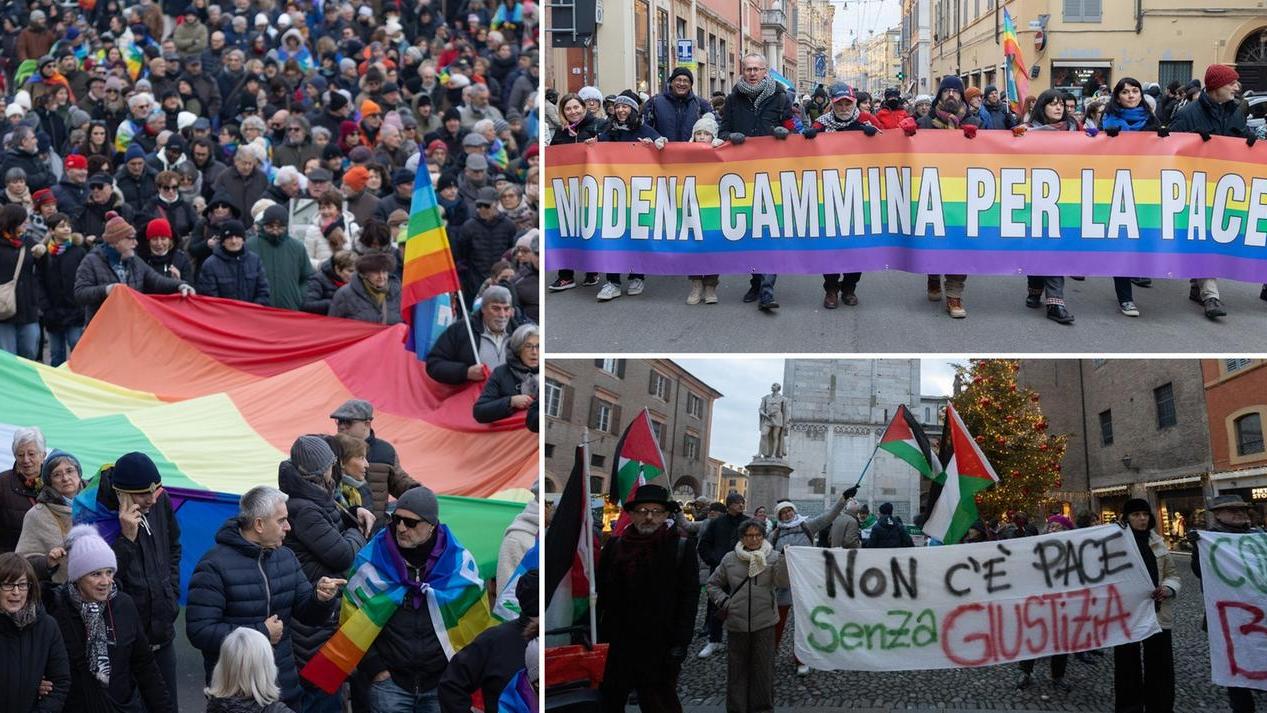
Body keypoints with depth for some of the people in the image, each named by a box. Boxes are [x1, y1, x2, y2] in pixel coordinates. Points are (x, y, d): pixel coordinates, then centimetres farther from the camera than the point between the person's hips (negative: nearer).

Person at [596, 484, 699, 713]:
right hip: (614, 645, 4)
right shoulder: (614, 546, 8)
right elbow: (599, 592, 9)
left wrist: (680, 643, -11)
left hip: (659, 648, -4)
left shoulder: (681, 549, -2)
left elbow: (689, 597, -5)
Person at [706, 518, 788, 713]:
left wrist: (783, 562, -22)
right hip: (737, 623, 1)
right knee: (737, 668, 8)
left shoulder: (773, 557, -1)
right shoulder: (730, 559, 4)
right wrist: (723, 601, 0)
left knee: (763, 667, 6)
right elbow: (713, 584, 14)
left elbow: (783, 584, -10)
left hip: (764, 623, -1)